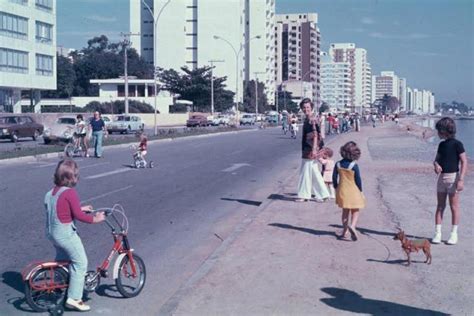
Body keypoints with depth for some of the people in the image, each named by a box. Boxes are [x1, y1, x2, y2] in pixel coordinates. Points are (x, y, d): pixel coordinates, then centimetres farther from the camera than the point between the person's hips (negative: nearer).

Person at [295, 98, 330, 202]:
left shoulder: (312, 120, -14)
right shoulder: (306, 120, 14)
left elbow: (315, 135, -21)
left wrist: (314, 149, -27)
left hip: (310, 150, -10)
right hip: (306, 150, 10)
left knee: (306, 172, -2)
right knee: (314, 173, 13)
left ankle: (304, 195, 7)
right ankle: (322, 194, 19)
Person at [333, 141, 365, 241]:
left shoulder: (338, 164, -4)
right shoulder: (354, 166, -16)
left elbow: (334, 178, 2)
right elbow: (358, 180, -11)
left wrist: (336, 188, 15)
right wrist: (360, 191, 3)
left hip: (342, 191, 4)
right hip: (353, 191, -4)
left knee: (345, 211, 17)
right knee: (355, 211, 8)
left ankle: (345, 232, 19)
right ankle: (352, 226, -19)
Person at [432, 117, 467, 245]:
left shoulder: (457, 144, -10)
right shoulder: (442, 145, 10)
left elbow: (464, 162, -12)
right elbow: (437, 159, 18)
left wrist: (461, 180, -19)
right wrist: (436, 165, -7)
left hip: (453, 177, -6)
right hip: (442, 177, 6)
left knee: (454, 207, 2)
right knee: (440, 206, 7)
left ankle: (454, 234, 10)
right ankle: (437, 233, 10)